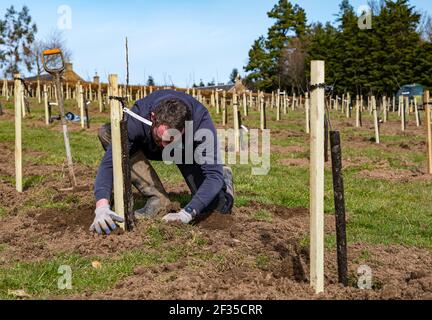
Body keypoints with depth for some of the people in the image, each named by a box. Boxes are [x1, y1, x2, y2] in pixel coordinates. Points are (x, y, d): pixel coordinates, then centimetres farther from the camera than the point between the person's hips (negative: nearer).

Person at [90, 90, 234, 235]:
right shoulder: (138, 116, -39)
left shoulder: (201, 120, -40)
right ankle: (157, 199, -18)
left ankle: (223, 176, 21)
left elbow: (213, 175, -41)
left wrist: (187, 214, -54)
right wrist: (102, 206, -57)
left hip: (190, 151, -1)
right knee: (107, 133, -29)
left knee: (219, 206, -18)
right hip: (149, 146, 2)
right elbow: (109, 163, -42)